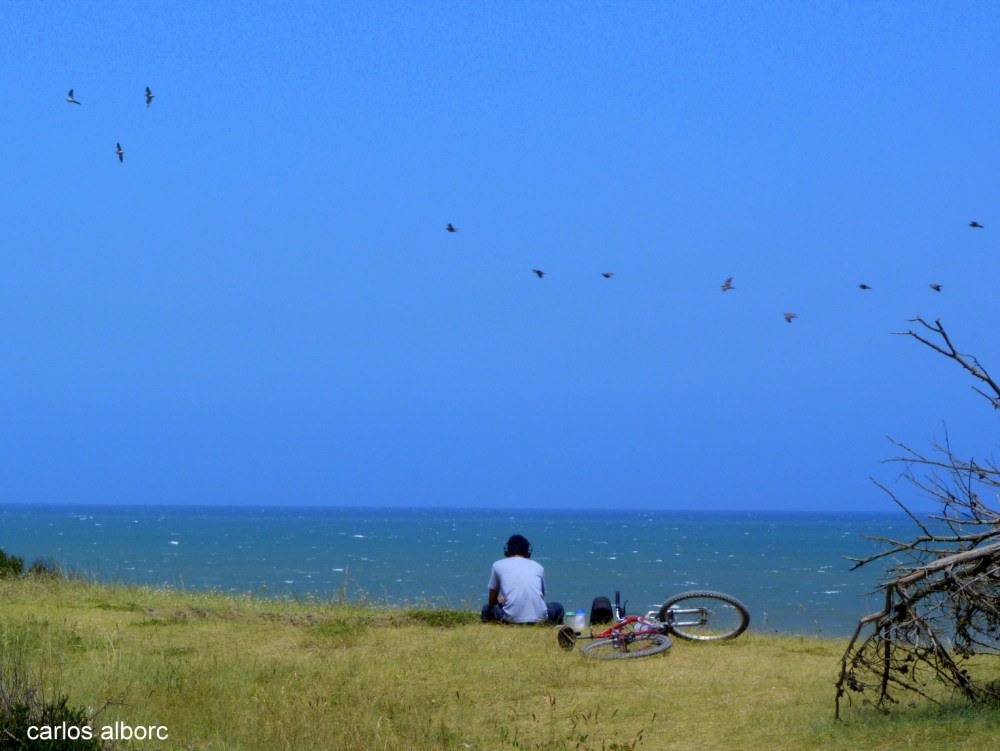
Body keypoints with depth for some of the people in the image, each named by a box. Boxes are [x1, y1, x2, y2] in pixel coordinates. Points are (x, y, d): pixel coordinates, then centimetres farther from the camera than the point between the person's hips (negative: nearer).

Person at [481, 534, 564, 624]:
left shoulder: (498, 565, 14)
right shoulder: (538, 566, 19)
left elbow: (492, 601, 22)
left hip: (511, 618, -2)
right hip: (538, 617, 2)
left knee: (487, 608, 25)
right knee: (557, 607, 32)